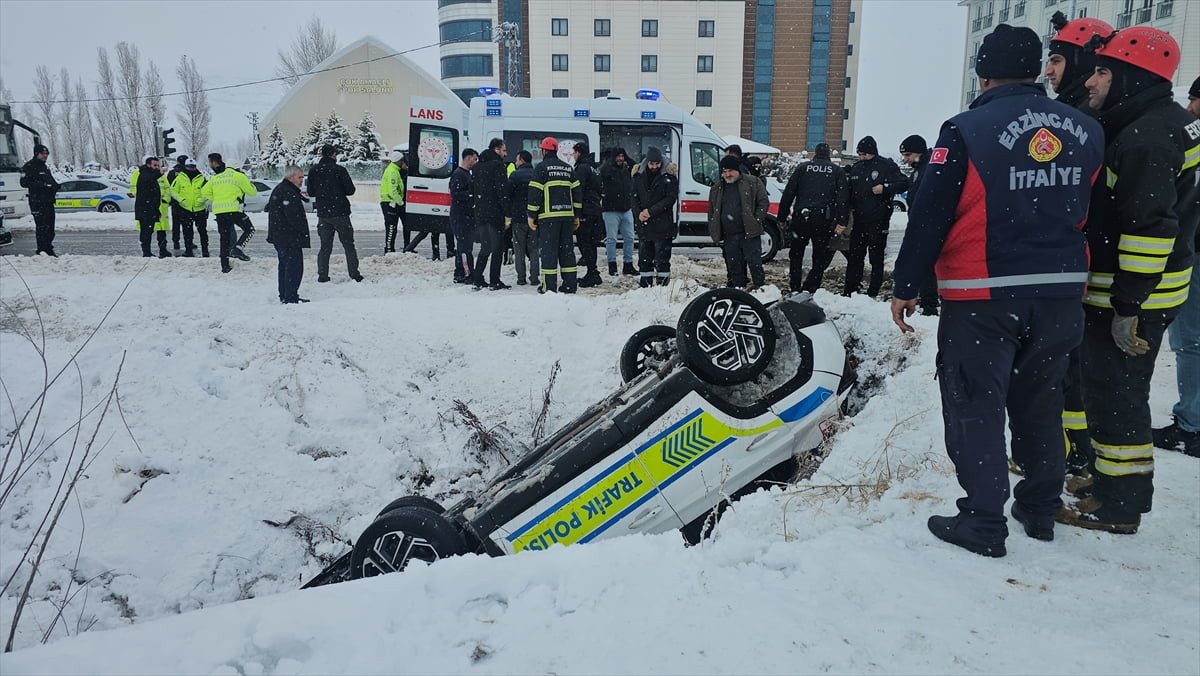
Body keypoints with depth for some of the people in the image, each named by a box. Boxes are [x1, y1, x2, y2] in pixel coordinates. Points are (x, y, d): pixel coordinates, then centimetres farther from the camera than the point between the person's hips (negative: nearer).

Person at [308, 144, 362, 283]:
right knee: (349, 245, 5)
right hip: (340, 213, -3)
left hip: (322, 213, 4)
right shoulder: (339, 170, -10)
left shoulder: (313, 171, 2)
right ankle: (354, 274, 2)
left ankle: (322, 276, 7)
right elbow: (350, 190, -7)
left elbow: (311, 193, 8)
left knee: (325, 247, 10)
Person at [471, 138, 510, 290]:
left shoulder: (476, 166, 15)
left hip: (480, 213, 7)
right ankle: (494, 281, 0)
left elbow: (473, 189, 18)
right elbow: (502, 190, -16)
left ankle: (477, 280, 14)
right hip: (495, 213, -7)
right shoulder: (497, 165, -10)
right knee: (497, 248, 0)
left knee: (485, 248, 16)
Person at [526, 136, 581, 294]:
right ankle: (569, 285, 10)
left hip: (548, 216, -5)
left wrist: (531, 216, -2)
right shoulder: (568, 168, 16)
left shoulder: (541, 167, -2)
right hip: (567, 215, 5)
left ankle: (549, 286, -3)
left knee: (549, 250, -3)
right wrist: (576, 216, 20)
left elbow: (534, 192, -6)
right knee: (567, 248, 9)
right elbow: (577, 192, 17)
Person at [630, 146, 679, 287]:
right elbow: (633, 197, 9)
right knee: (644, 258, 9)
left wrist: (651, 211, -15)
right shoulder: (639, 176, 10)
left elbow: (671, 198, -9)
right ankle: (645, 286, 16)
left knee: (662, 259, -3)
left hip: (662, 226, -4)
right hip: (644, 225, 4)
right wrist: (638, 213, -9)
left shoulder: (669, 176, -1)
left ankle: (662, 285, 2)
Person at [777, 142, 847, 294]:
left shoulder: (802, 167, 9)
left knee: (796, 253, 17)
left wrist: (782, 217, 10)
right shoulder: (838, 171, 9)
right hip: (824, 220, -1)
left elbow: (788, 194, 5)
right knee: (821, 256, 8)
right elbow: (842, 198, -1)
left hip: (801, 217, 1)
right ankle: (809, 288, -2)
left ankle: (795, 287, 14)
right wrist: (841, 221, -5)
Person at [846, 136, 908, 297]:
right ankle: (851, 291, 11)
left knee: (876, 258, 2)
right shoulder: (856, 168, 13)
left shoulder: (887, 166, -3)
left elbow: (904, 184, -5)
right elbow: (849, 192, 20)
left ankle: (873, 293, 6)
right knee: (854, 256, 6)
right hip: (859, 220, 5)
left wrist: (885, 188, -20)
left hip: (878, 221, -5)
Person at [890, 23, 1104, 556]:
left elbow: (930, 214, -12)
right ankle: (1041, 508, 29)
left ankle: (983, 522, 6)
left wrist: (906, 286, -6)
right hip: (1062, 293, 6)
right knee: (1040, 401, 18)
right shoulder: (1087, 131, 6)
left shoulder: (967, 130, -11)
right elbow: (1088, 213, 13)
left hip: (983, 296, -5)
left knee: (977, 406, 2)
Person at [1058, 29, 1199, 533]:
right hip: (1121, 289, 10)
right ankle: (1112, 481, 33)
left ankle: (1118, 508, 9)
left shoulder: (1146, 137, -19)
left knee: (1115, 395, -2)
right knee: (1111, 390, 19)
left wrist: (1129, 306, -23)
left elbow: (1150, 226, -25)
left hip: (1132, 297, -10)